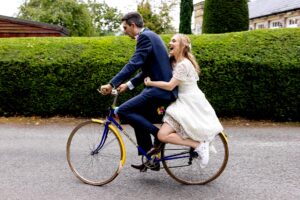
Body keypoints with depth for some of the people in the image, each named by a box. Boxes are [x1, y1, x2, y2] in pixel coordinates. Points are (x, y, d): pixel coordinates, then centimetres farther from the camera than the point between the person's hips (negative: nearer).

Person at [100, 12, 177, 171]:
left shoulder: (145, 36, -12)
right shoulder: (149, 36, 20)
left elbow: (133, 64, -24)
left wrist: (112, 84, -25)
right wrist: (129, 85, 18)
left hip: (160, 89, -10)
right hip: (162, 87, 10)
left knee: (123, 111, -13)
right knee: (140, 121, 14)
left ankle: (158, 134, -4)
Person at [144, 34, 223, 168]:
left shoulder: (183, 64, -17)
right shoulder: (175, 62, 14)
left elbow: (169, 86, -20)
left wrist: (150, 83, -9)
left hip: (190, 104, -10)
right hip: (186, 102, 10)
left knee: (163, 135, -17)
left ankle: (199, 146, -11)